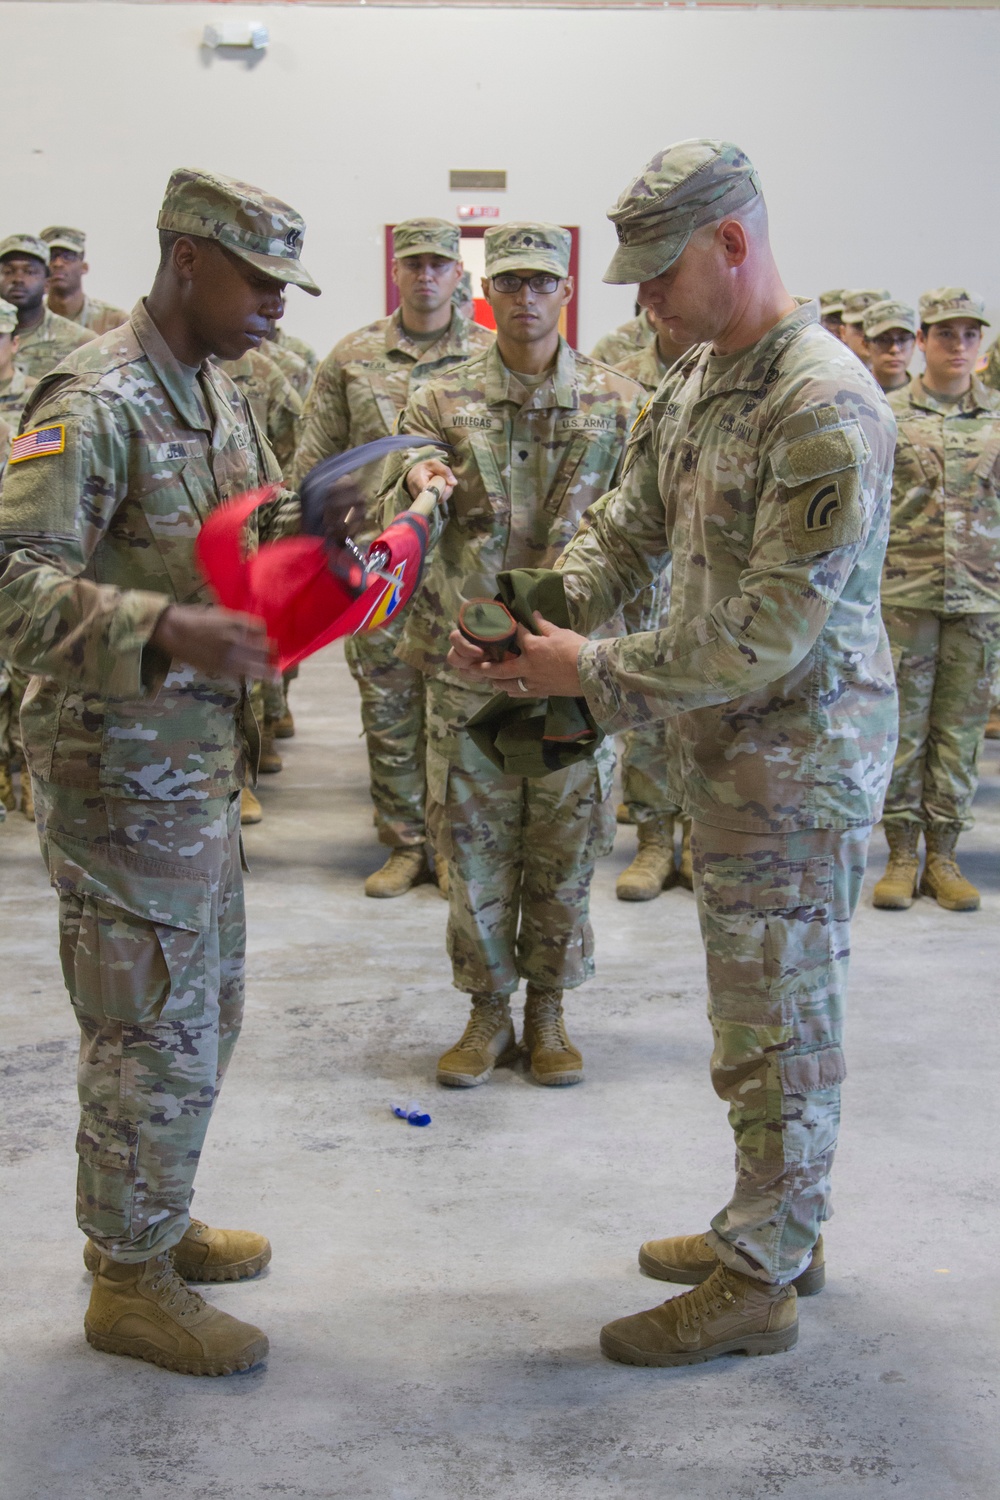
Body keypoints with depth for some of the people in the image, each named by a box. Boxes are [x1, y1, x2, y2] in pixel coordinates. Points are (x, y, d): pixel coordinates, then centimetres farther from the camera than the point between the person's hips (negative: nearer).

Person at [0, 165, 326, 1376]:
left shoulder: (216, 390, 10)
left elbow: (251, 537, 19)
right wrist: (165, 630, -37)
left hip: (199, 755, 9)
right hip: (120, 765, -9)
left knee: (204, 1007, 20)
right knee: (156, 1028, 1)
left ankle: (152, 1222, 37)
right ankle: (130, 1283, 18)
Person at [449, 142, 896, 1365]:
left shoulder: (825, 408, -23)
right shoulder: (696, 382, 8)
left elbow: (773, 629, -25)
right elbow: (628, 529, 11)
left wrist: (597, 674, -20)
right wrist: (530, 623, -7)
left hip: (796, 755, -9)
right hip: (729, 747, 9)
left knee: (775, 1023, 2)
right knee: (761, 1004, 19)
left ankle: (756, 1283, 16)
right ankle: (776, 1229, 35)